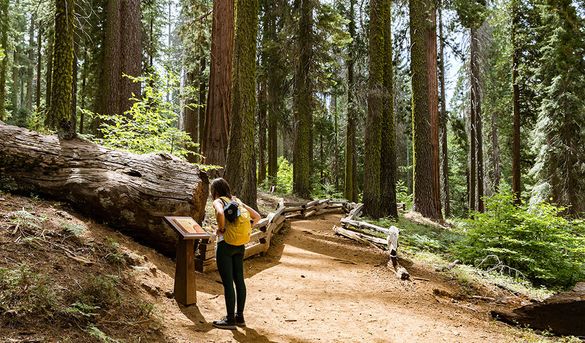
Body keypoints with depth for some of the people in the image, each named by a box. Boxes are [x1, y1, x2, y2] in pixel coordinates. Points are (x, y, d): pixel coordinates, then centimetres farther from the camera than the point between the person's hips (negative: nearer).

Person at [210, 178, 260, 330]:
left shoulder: (218, 201, -5)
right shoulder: (236, 200, 14)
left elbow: (220, 213, -30)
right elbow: (257, 216, 12)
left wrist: (221, 228, -14)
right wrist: (243, 229, 10)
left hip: (226, 245, -7)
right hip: (240, 245, 7)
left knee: (228, 282, -1)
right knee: (239, 280, 12)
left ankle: (230, 320, 6)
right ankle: (240, 317, 22)